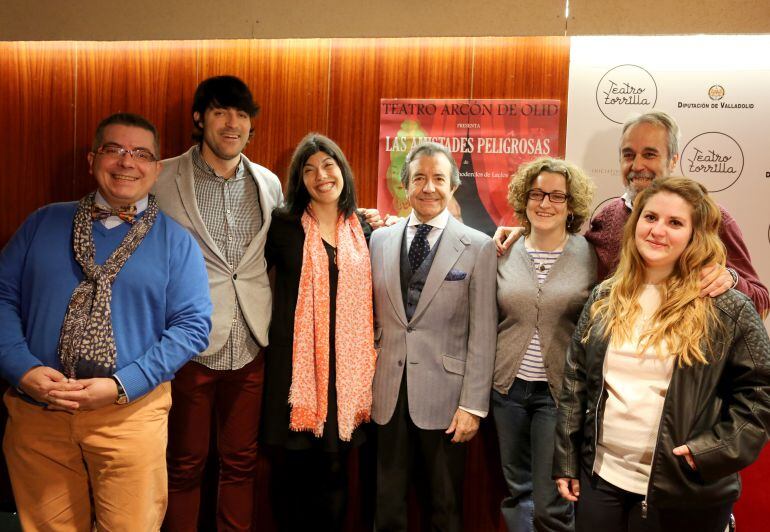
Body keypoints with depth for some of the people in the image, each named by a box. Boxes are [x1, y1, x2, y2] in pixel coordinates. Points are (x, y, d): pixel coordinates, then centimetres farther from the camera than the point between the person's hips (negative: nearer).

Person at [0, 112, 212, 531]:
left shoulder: (176, 240, 1)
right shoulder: (44, 223, 8)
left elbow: (193, 325, -5)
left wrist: (120, 386, -15)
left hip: (132, 414, -2)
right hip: (35, 413, 2)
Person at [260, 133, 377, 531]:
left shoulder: (363, 231, 9)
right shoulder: (283, 224, -1)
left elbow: (367, 301, 13)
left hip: (346, 366, 3)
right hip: (295, 362, -2)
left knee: (333, 471, 10)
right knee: (292, 468, 6)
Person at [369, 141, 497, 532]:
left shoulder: (478, 247, -3)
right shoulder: (380, 240, 7)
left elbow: (482, 335, -6)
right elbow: (373, 319, 10)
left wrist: (473, 405, -9)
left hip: (443, 397, -2)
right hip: (388, 396, 3)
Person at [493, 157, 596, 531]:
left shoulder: (591, 255, -5)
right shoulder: (504, 252, 1)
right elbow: (489, 319, 8)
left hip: (560, 391, -3)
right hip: (507, 387, 3)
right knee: (517, 491, 16)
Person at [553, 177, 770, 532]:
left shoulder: (727, 308, -7)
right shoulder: (604, 298, 3)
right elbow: (575, 381, 5)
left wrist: (714, 452, -14)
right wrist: (566, 461, 4)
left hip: (683, 493, -3)